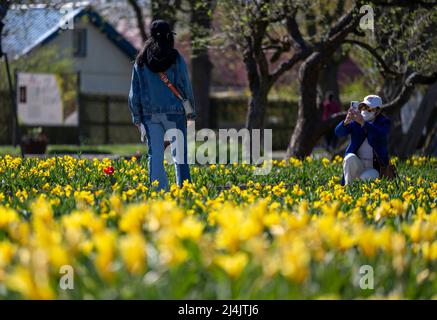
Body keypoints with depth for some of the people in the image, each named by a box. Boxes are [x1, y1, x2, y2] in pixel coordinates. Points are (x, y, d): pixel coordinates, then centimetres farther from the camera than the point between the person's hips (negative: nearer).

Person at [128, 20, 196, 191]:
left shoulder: (141, 61, 6)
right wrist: (191, 110, 8)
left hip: (150, 113, 2)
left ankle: (158, 190, 0)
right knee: (179, 153, 2)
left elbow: (134, 91, 8)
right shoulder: (176, 58, -2)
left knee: (155, 155, 4)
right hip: (174, 112, -2)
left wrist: (136, 116, 14)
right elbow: (185, 86, -1)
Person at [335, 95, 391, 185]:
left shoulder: (384, 122, -1)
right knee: (350, 158, -31)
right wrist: (346, 121, -32)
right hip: (356, 164, 3)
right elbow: (339, 133, -8)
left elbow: (380, 135, -25)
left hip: (374, 168, -2)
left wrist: (363, 123, -40)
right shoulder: (355, 121, 5)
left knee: (366, 178, -34)